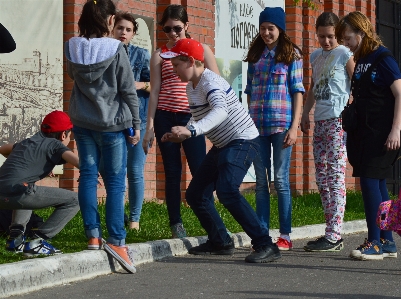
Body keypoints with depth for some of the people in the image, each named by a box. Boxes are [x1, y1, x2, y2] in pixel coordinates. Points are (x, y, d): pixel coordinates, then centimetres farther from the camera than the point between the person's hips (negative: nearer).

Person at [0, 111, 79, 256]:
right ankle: (36, 241, -6)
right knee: (74, 200, 0)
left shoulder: (28, 142, 28)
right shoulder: (54, 144, 9)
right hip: (17, 192, -8)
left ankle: (15, 237, 20)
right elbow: (76, 160, -10)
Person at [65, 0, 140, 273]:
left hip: (83, 123, 4)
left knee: (88, 176, 9)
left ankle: (93, 235, 5)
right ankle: (116, 240, -5)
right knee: (115, 182, 1)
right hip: (112, 123, -4)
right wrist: (135, 124, 0)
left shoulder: (73, 49, -2)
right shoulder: (116, 50, -14)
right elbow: (128, 91, -9)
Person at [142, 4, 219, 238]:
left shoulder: (201, 50, 7)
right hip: (165, 117, 1)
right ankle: (176, 224, 8)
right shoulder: (160, 55, 8)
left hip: (191, 117, -1)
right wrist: (150, 126, -1)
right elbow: (154, 91, 6)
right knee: (172, 172, 3)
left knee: (200, 170, -8)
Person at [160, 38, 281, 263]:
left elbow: (220, 111, -40)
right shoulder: (191, 86, 9)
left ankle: (266, 246, -25)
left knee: (227, 190, -28)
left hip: (243, 141, -10)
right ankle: (220, 242, 24)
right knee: (196, 194, 9)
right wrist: (181, 135, 2)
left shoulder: (210, 82, -21)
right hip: (223, 146, 10)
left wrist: (191, 130, -53)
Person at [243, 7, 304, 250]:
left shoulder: (291, 55, 2)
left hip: (281, 124, -4)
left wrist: (294, 127, -9)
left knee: (281, 180, -3)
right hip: (257, 126, 4)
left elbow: (297, 91, -2)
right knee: (261, 182, 5)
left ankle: (285, 235, 1)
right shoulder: (255, 55, 14)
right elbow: (250, 91, 16)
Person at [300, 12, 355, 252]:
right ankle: (332, 234, 10)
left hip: (338, 120, -8)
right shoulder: (316, 56, 17)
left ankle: (334, 236, -15)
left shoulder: (345, 55, -3)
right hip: (320, 121, 8)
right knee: (322, 178, 6)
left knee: (335, 176, -12)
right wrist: (306, 113, 20)